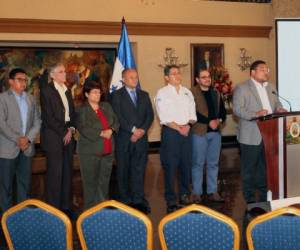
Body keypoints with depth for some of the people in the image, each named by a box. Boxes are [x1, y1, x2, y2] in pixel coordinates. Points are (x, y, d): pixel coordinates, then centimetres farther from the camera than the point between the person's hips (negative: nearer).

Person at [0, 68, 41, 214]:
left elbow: (37, 121, 9)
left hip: (27, 147, 5)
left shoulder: (31, 99, 13)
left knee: (25, 182, 9)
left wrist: (28, 138, -6)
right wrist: (17, 139, -16)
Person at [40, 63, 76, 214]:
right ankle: (53, 208, 4)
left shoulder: (67, 91, 16)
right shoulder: (46, 91, -6)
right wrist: (63, 132, -11)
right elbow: (48, 117, -12)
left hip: (68, 136, 7)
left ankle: (65, 206, 16)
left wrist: (71, 129, 0)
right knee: (55, 173, -4)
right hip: (53, 137, -7)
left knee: (67, 172, 8)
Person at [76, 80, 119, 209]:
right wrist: (101, 133, -17)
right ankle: (90, 208, 9)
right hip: (90, 151, -5)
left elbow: (116, 122, 13)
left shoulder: (106, 106, 14)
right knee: (90, 182, 0)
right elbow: (83, 129, -16)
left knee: (104, 181, 10)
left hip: (107, 151, 5)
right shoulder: (81, 110, -4)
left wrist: (111, 130, -8)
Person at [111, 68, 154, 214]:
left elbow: (150, 115, 9)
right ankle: (125, 200, 10)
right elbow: (118, 116, -8)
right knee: (123, 170, 3)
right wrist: (133, 129, -14)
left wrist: (142, 130, -8)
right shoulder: (117, 95, 3)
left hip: (141, 137, 3)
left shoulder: (144, 95, 17)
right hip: (124, 139, -3)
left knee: (139, 169, 0)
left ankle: (138, 199, 3)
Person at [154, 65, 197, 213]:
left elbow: (192, 113, 12)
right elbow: (164, 117, -9)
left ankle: (184, 195, 21)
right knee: (170, 166, -3)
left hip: (186, 131, 5)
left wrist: (188, 125, -7)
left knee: (186, 164, 7)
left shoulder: (187, 92, 14)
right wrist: (178, 128, -13)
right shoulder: (162, 93, -2)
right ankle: (171, 200, 4)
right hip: (170, 131, -5)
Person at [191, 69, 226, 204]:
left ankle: (212, 192, 16)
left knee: (213, 163, 9)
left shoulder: (216, 94, 15)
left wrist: (219, 120, -6)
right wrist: (209, 121, -18)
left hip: (215, 132, 6)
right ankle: (196, 193, 7)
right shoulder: (192, 93, -6)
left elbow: (222, 111, 15)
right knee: (198, 163, 0)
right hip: (199, 132, -6)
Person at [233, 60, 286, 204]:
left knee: (265, 165, 14)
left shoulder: (270, 87, 15)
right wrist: (255, 114, -29)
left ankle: (264, 195, 25)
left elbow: (276, 103, 20)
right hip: (251, 136, -6)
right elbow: (237, 109, -15)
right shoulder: (242, 88, -7)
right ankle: (249, 199, 12)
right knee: (249, 167, 3)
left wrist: (279, 109, -5)